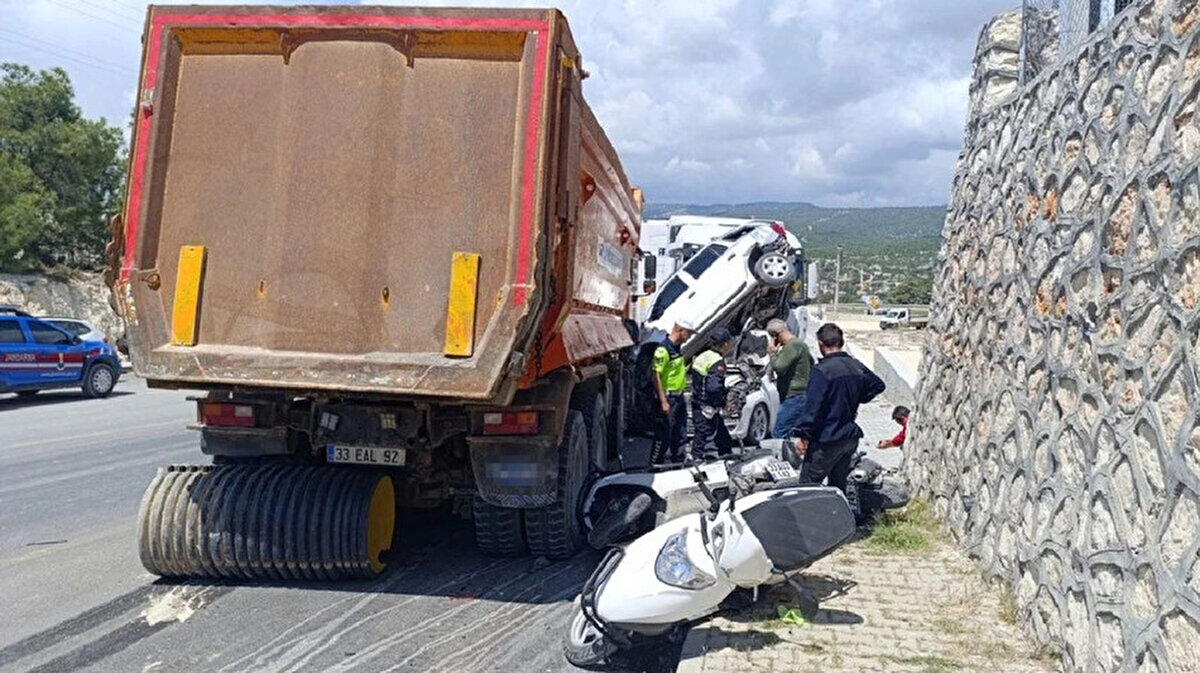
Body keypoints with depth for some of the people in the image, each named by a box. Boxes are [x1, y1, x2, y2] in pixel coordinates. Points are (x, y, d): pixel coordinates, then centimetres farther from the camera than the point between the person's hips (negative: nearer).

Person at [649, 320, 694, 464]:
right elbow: (656, 376, -23)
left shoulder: (677, 347, 10)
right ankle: (654, 465, 8)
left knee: (680, 433, 19)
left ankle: (678, 461, 32)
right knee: (663, 436, -3)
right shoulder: (663, 349, -20)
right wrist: (663, 401, -24)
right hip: (668, 397, -9)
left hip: (679, 396, 9)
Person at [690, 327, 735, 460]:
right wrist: (722, 404, -15)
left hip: (697, 406, 10)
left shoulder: (702, 356, 11)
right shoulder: (717, 362, -19)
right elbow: (714, 387, -31)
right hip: (708, 410, -10)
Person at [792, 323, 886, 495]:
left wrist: (803, 436, -14)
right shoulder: (857, 366, 4)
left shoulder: (822, 371, -19)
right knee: (839, 484, 19)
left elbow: (812, 407, -21)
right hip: (851, 436, 8)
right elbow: (878, 385, 22)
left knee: (807, 485, -1)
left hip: (827, 440, -8)